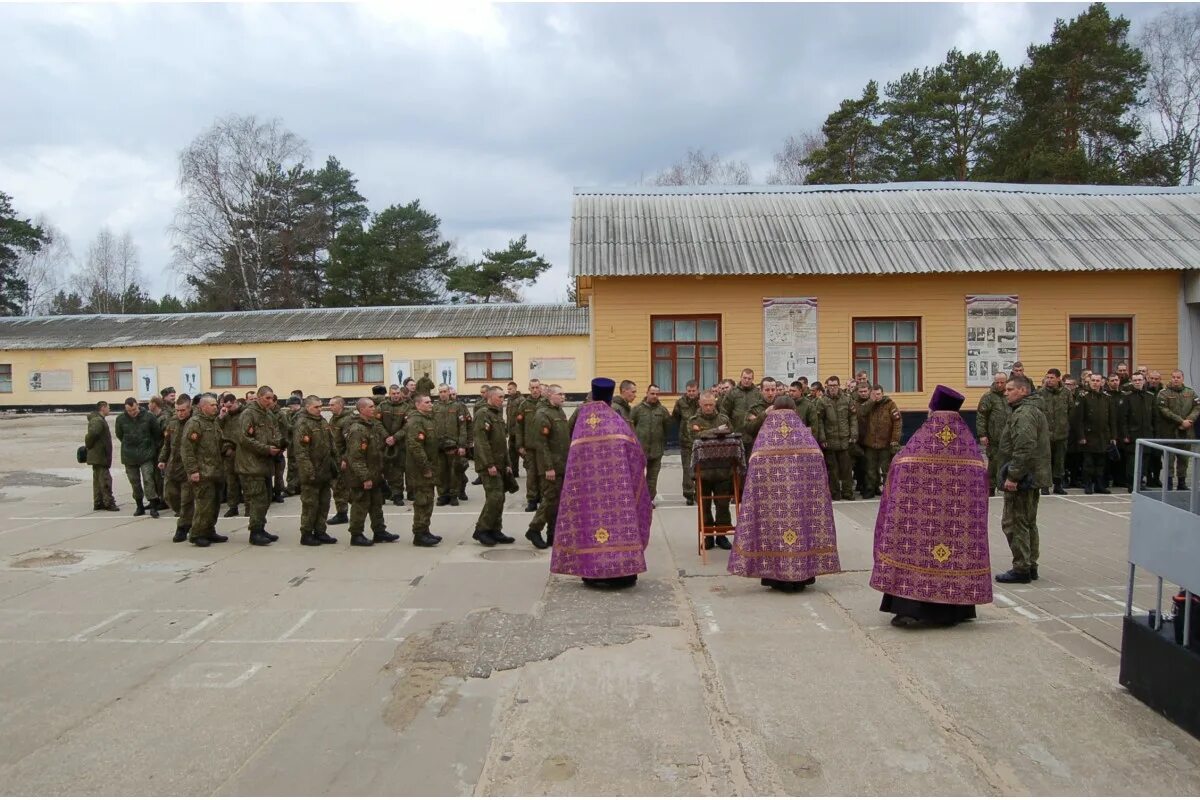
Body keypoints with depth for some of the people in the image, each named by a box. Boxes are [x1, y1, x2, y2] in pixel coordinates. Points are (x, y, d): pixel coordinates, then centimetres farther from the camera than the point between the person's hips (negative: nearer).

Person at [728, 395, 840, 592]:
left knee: (775, 515, 4)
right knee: (802, 517, 8)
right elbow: (816, 460, 12)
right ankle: (802, 575, 11)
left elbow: (756, 462, 9)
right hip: (804, 478, 1)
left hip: (768, 476, -1)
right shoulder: (805, 432, 18)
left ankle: (776, 576, 6)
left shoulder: (764, 431, 16)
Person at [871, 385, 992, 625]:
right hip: (961, 505, 3)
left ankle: (909, 609, -3)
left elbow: (896, 469, -6)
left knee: (915, 541, 2)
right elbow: (983, 477, 5)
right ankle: (953, 611, 17)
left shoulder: (918, 441, -6)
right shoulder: (970, 445, 3)